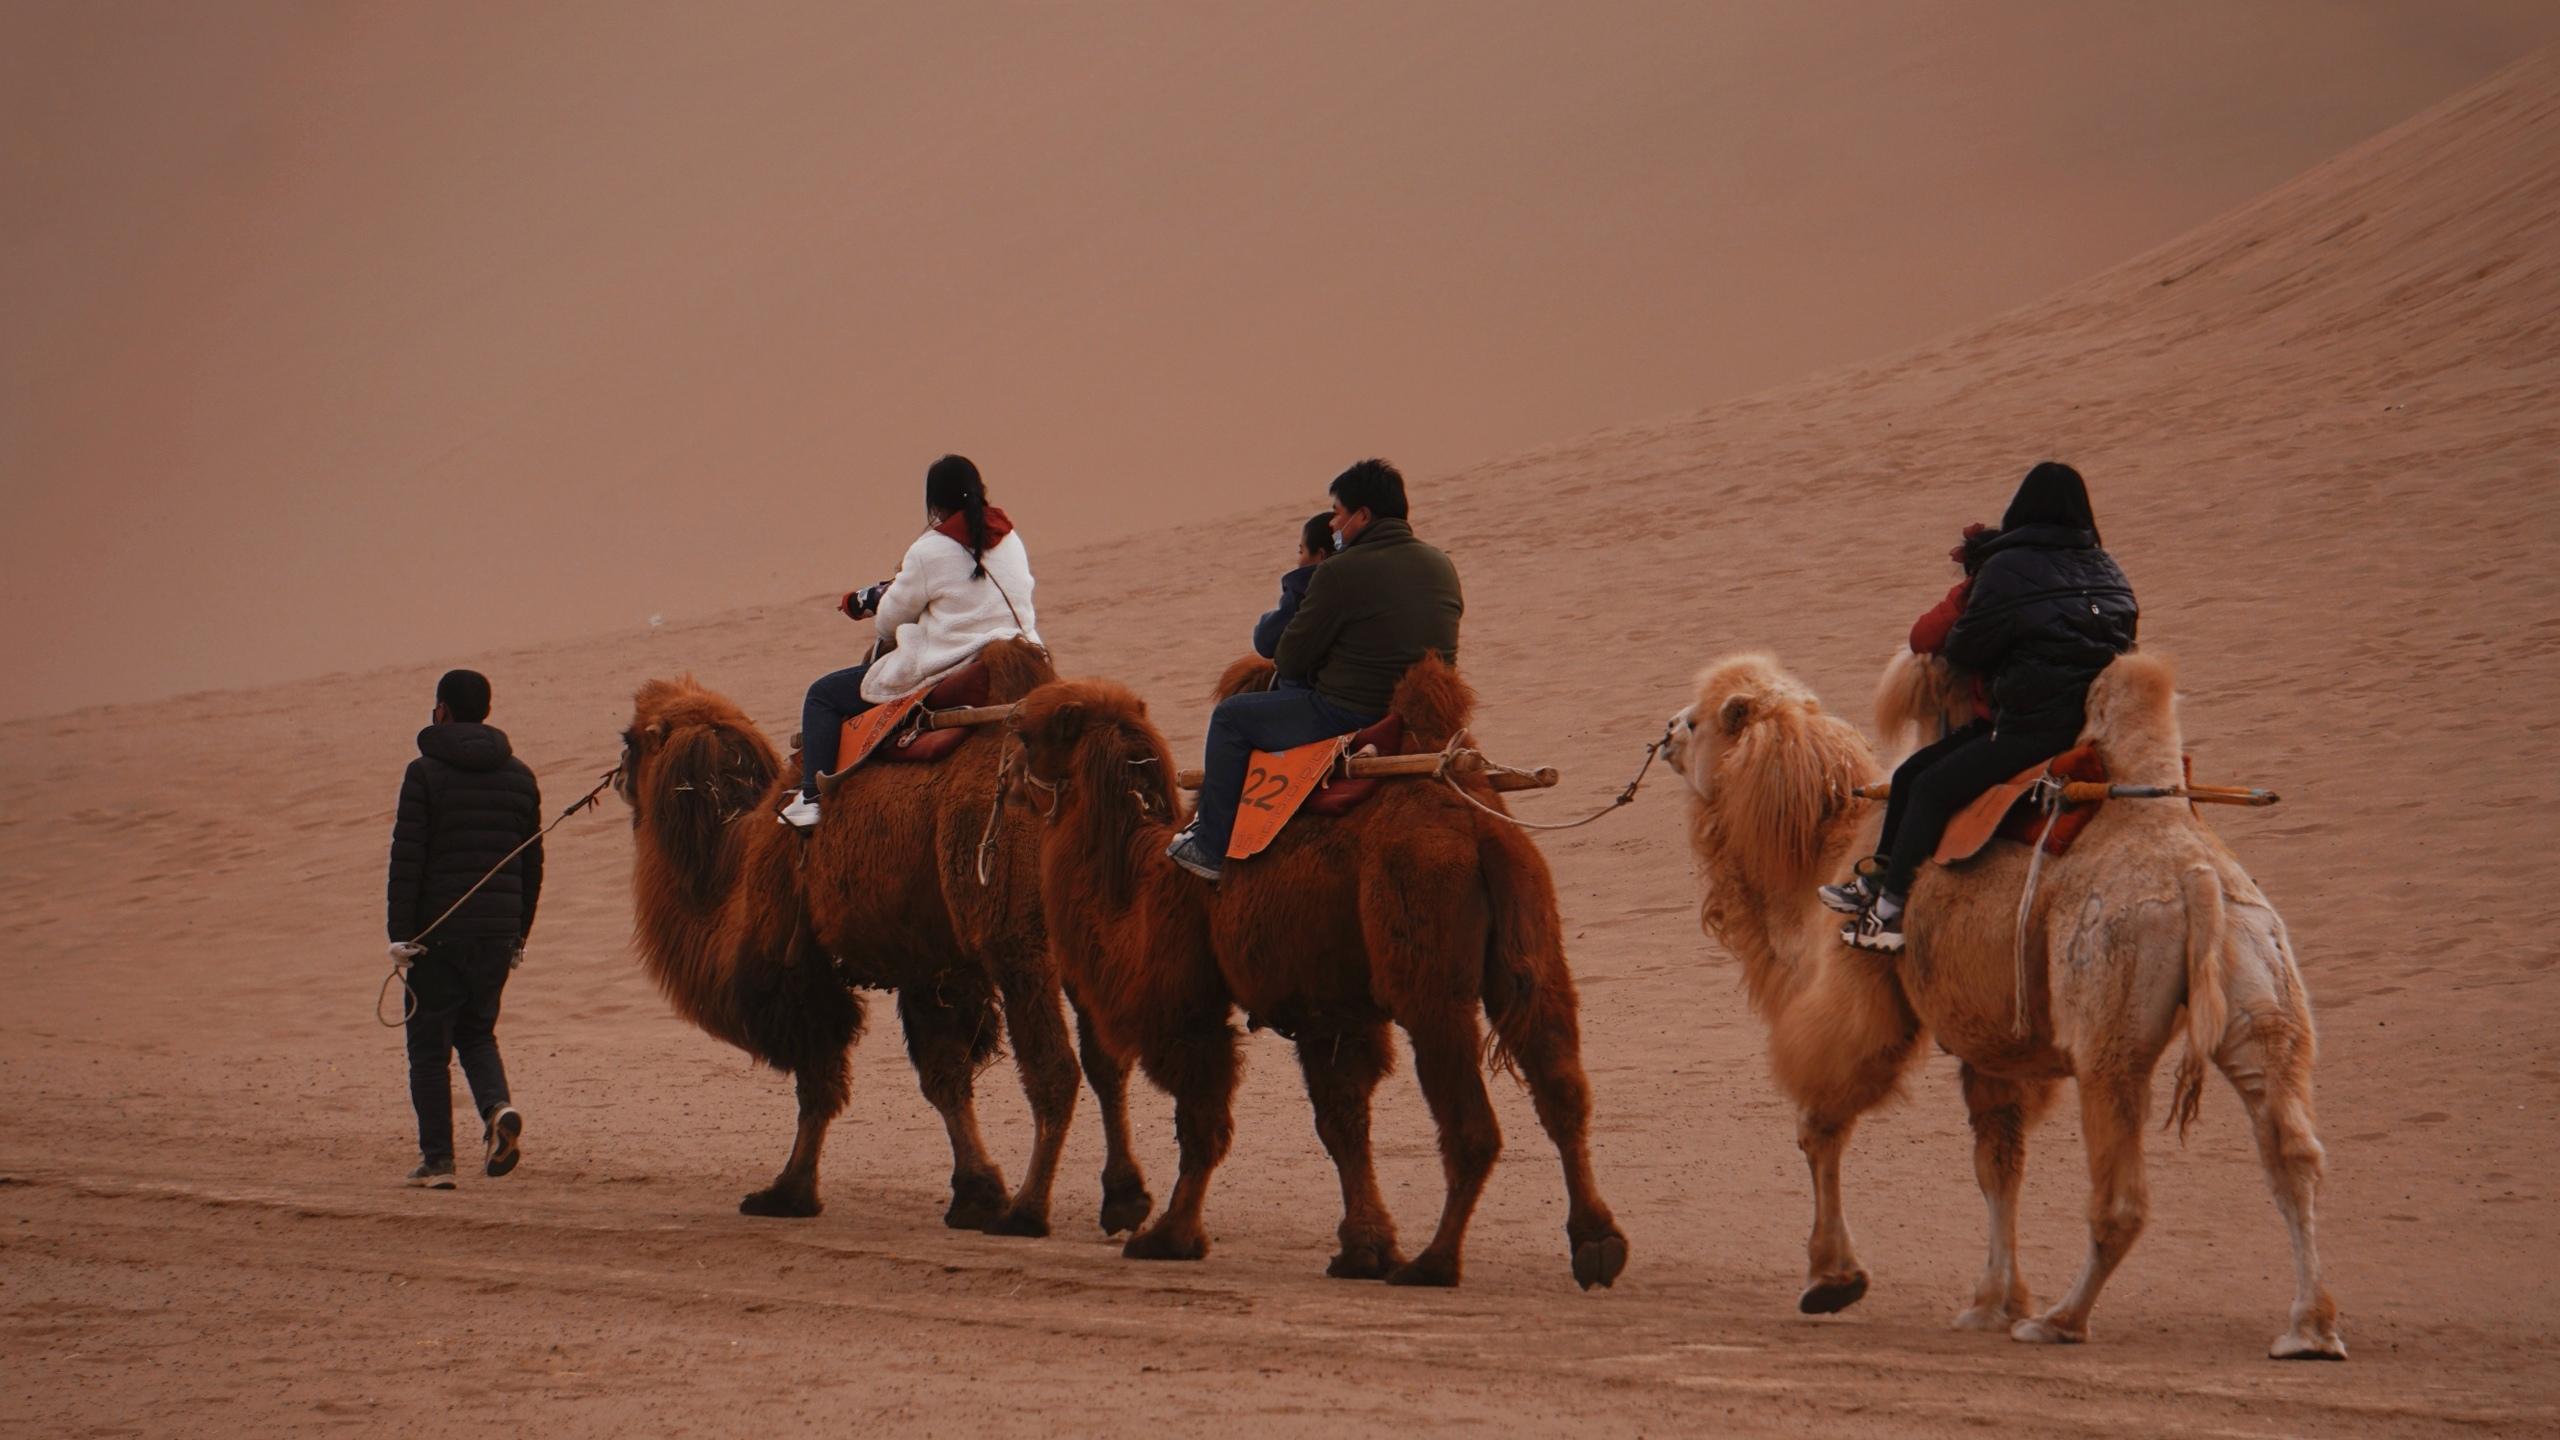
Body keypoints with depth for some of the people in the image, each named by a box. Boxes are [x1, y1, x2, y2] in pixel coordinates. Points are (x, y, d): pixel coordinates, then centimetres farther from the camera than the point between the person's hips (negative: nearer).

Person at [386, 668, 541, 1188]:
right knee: (477, 1032, 19)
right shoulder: (519, 777, 9)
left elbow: (407, 858, -11)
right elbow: (532, 862, 12)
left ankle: (437, 1159, 1)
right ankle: (498, 1109, -9)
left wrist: (401, 934, -9)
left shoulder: (426, 773, -6)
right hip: (498, 929, 5)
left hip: (439, 927, -5)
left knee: (430, 1046, 4)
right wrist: (520, 932, 20)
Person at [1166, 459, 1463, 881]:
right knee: (1285, 690, 33)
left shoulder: (1341, 573, -17)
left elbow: (1290, 656, -9)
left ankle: (1211, 849, 16)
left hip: (1352, 716, -8)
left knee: (1231, 716, 12)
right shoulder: (1442, 567, 5)